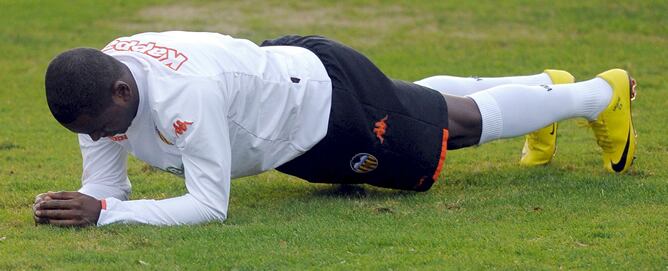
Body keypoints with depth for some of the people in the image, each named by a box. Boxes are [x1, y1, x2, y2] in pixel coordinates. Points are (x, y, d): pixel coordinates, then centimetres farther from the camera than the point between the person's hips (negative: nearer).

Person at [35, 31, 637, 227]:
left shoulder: (182, 94, -45)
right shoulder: (94, 85, -22)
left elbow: (211, 205, -43)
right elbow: (107, 185, -13)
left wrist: (103, 214, -51)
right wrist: (77, 205, -36)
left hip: (331, 103, -7)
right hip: (281, 71, 7)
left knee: (464, 118, 17)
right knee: (424, 98, 32)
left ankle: (602, 92, 42)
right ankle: (547, 84, 60)